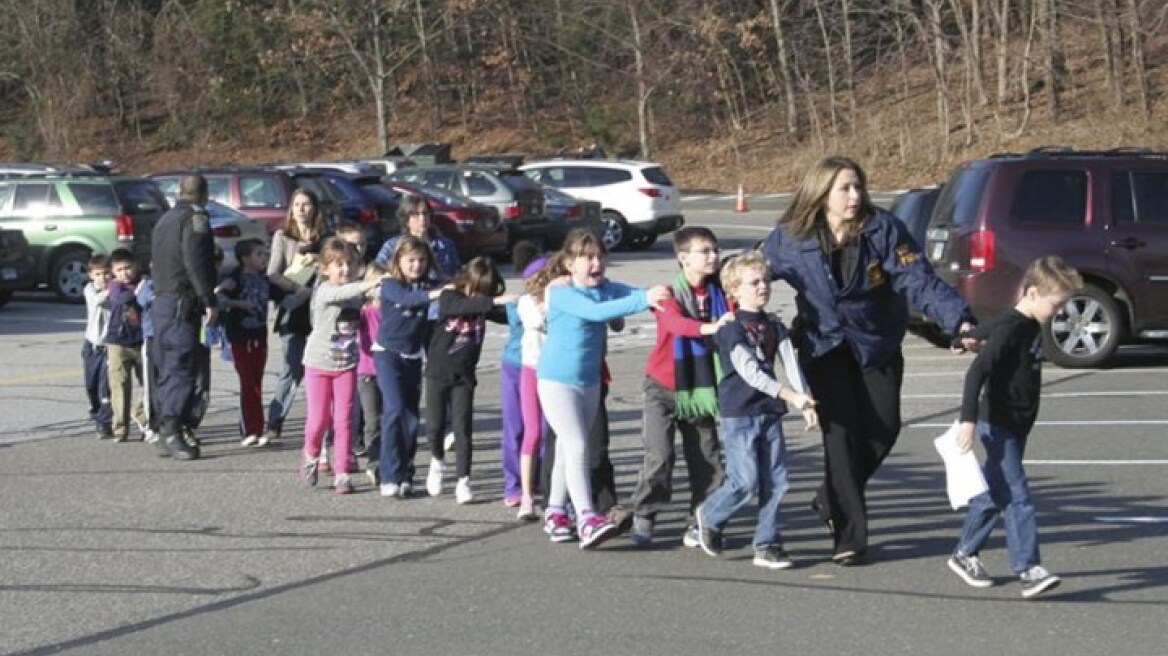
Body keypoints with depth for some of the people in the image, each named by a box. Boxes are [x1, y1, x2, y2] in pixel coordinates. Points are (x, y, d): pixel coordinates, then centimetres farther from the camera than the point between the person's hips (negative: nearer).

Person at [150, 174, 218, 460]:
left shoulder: (164, 220, 21)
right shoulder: (195, 218, -7)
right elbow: (195, 262, -18)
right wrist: (210, 300, -17)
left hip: (161, 300, 9)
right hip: (183, 302, -9)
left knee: (168, 368, 11)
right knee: (182, 367, -12)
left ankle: (166, 435, 11)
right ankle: (172, 429, -21)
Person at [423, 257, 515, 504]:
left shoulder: (483, 305, 0)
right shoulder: (449, 297, -11)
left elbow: (508, 316, -9)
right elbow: (465, 306, -32)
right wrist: (494, 301, -44)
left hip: (464, 375, 2)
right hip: (438, 372, -2)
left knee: (463, 428, -3)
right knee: (434, 426, 3)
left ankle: (463, 481, 2)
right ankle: (437, 461, 32)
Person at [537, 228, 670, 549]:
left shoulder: (607, 288, 2)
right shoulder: (561, 294, -19)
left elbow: (634, 294, -11)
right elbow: (596, 312, -34)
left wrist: (658, 296, -34)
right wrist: (643, 300, -42)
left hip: (590, 381, 7)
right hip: (557, 380, -7)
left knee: (568, 449, 16)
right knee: (576, 446, -16)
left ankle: (555, 513, 27)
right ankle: (586, 519, -22)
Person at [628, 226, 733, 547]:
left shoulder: (717, 293, 1)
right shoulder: (670, 293, -11)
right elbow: (675, 322, -32)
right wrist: (708, 327, -50)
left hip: (701, 388, 4)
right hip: (664, 388, -4)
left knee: (707, 460, 2)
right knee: (659, 457, -10)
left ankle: (698, 525, 14)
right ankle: (643, 518, 5)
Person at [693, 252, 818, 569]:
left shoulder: (775, 327, 11)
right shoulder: (731, 328, -10)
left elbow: (790, 366, 2)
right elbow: (749, 371, -19)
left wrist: (805, 402, -12)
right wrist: (789, 395, -26)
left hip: (770, 413, 6)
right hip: (739, 415, -6)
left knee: (775, 481, 2)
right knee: (746, 481, -9)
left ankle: (767, 544, 10)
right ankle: (709, 516, 17)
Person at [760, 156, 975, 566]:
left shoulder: (883, 229, -13)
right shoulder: (790, 238, -10)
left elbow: (919, 281, -20)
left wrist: (959, 320, -32)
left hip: (877, 345, 2)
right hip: (824, 348, -1)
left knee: (883, 427, -2)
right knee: (842, 429, -12)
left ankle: (832, 500, 26)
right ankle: (849, 536, -5)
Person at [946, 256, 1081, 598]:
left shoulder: (1031, 327, 8)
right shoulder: (1009, 329, -20)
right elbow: (977, 372, -26)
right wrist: (968, 420, -30)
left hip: (1016, 426, 9)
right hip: (999, 425, -9)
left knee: (995, 492, 15)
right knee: (1016, 497, -12)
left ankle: (965, 555, 27)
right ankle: (1028, 569, -14)